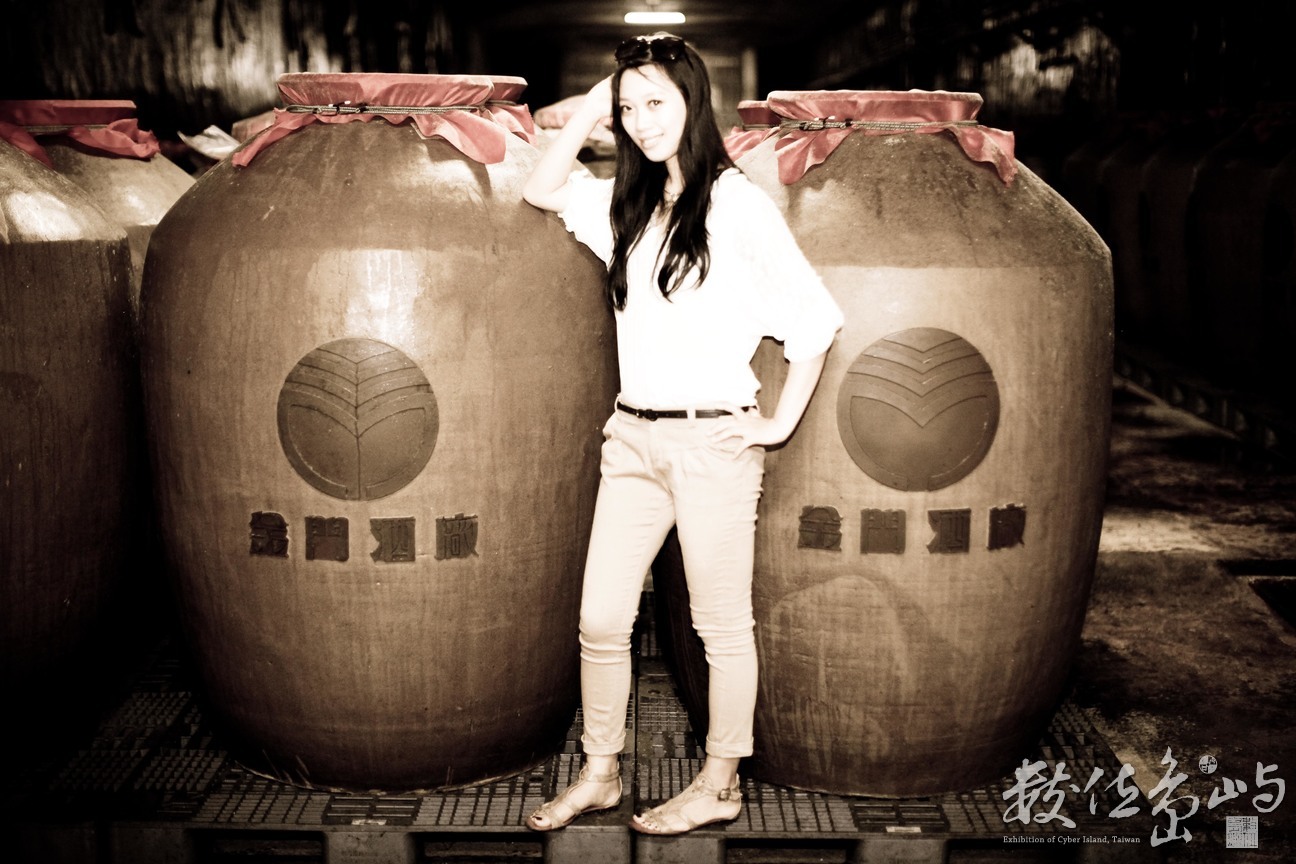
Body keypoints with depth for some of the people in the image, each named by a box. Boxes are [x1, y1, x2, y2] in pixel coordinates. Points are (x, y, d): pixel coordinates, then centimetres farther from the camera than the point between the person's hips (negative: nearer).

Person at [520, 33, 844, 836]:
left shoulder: (737, 204, -9)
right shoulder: (630, 203, 11)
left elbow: (815, 317, -8)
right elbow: (541, 190, 16)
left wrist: (781, 423, -6)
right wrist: (589, 110, 6)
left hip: (714, 441, -6)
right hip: (634, 436, 6)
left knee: (722, 625, 7)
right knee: (601, 619, 8)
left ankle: (720, 785, 21)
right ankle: (600, 774, 25)